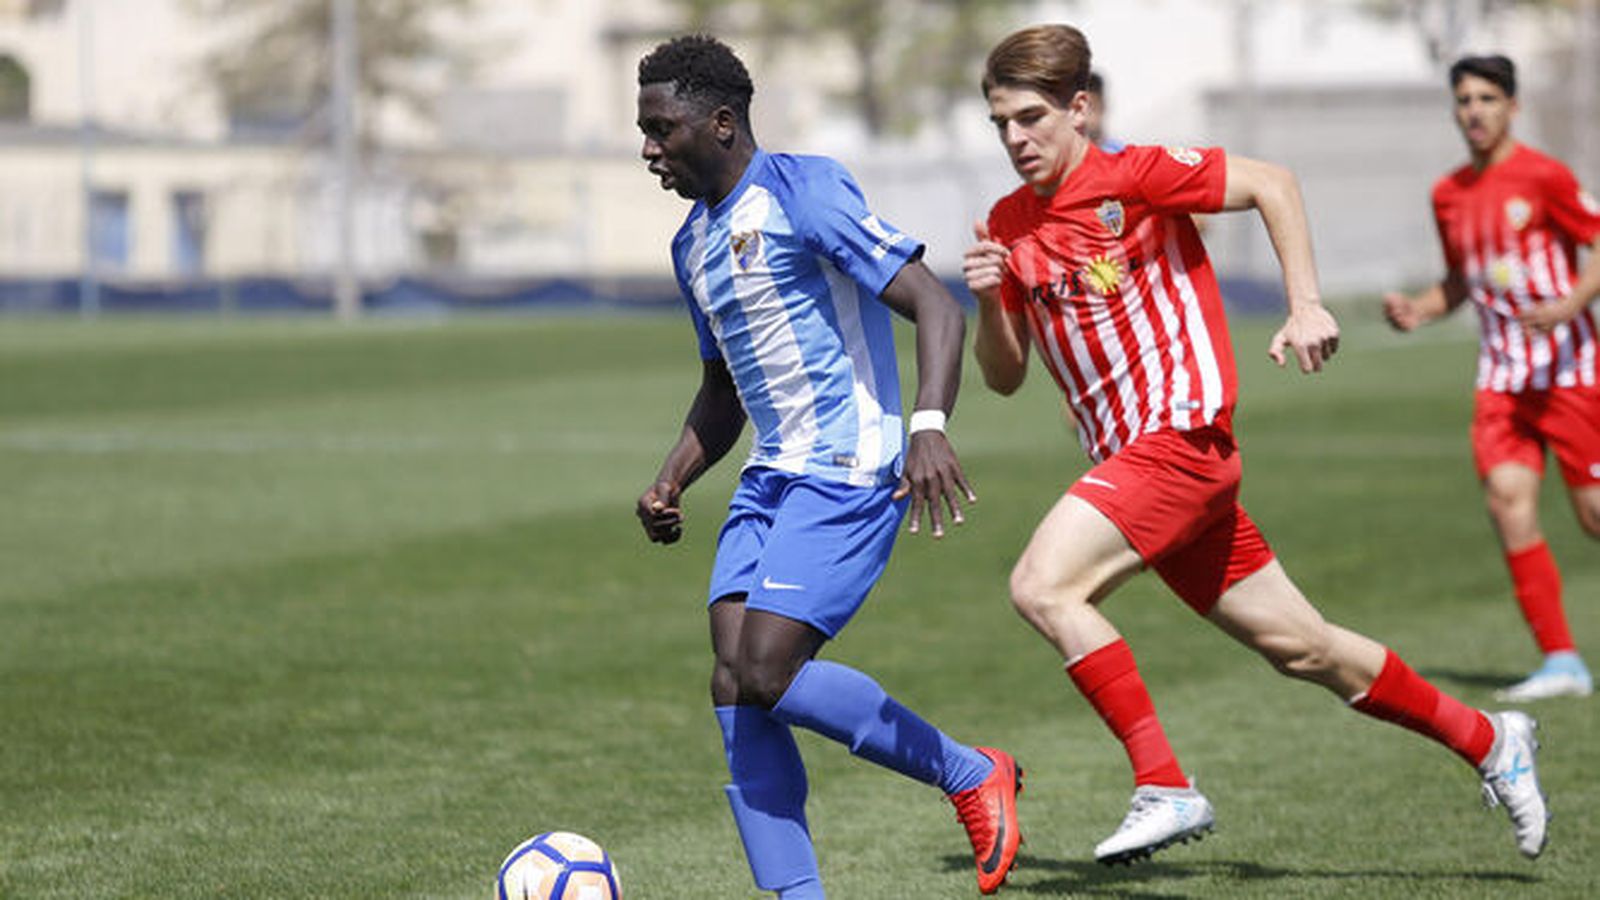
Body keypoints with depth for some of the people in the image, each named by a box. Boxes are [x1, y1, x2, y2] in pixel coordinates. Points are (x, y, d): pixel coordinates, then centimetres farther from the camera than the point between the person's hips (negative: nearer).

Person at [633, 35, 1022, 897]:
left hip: (848, 471, -9)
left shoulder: (803, 191, -11)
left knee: (767, 675, -18)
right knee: (734, 690, -5)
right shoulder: (694, 242, 16)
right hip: (771, 476, 9)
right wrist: (670, 483, 12)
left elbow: (934, 306, -17)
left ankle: (972, 776, 0)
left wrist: (929, 426, -32)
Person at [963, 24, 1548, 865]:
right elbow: (1004, 376, 12)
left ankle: (1164, 787, -19)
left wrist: (1305, 307, -12)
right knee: (1300, 646, 12)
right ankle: (1487, 741, 27)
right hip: (1127, 456, 7)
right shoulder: (1008, 225, 10)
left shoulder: (1133, 176, -9)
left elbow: (1272, 184, -6)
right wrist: (988, 300, -7)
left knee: (1042, 585, -23)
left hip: (1181, 440, -7)